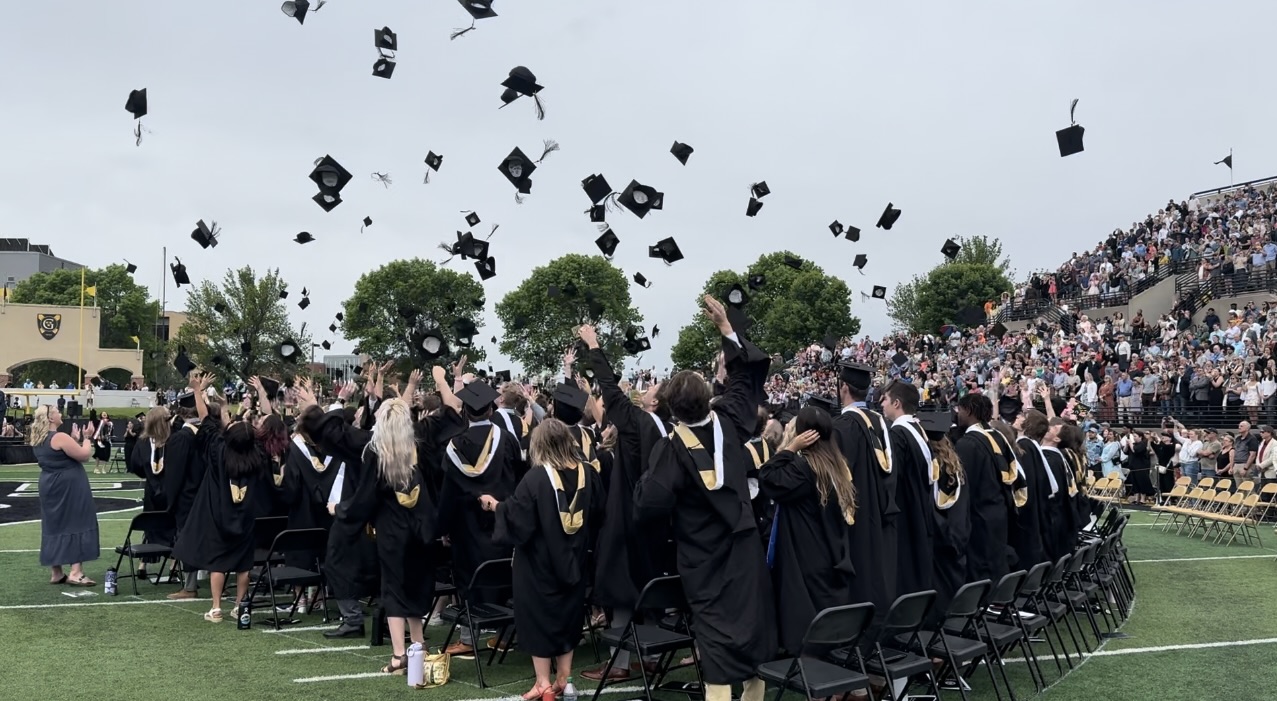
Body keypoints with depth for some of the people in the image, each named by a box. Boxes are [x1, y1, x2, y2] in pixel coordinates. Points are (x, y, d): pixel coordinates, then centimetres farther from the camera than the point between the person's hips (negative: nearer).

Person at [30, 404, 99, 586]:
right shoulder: (60, 437, -18)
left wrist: (74, 439, 14)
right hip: (69, 488, -9)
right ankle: (75, 573, -10)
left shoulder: (38, 439, 10)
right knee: (76, 525, -5)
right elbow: (84, 455, -16)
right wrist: (87, 438, -1)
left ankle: (56, 573, 16)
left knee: (55, 527, 12)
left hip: (51, 488, 9)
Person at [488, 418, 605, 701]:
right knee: (567, 614, 17)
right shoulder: (589, 474, -3)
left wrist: (495, 505, -3)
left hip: (539, 561, -5)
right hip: (573, 560, 5)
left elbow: (517, 519, -19)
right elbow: (597, 515, 8)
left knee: (539, 616, 8)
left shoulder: (535, 478, -20)